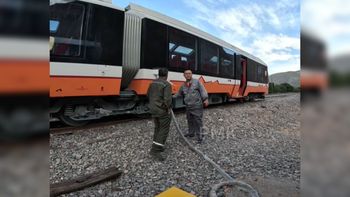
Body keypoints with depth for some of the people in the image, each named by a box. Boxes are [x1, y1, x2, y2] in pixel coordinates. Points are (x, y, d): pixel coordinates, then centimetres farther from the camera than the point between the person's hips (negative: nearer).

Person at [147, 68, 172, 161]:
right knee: (164, 130, 0)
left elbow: (148, 95, 16)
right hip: (163, 110, -7)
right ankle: (155, 150, -4)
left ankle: (157, 147, 26)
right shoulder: (167, 84, -17)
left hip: (153, 110, 8)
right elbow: (167, 99, -26)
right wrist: (168, 109, -11)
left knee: (158, 128, 19)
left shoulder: (153, 83, 6)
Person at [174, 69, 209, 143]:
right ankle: (191, 133, 33)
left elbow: (203, 90, -8)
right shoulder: (183, 85, 13)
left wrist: (205, 99, -20)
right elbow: (179, 94, 25)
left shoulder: (197, 82, -1)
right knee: (190, 120, 16)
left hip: (197, 106, -5)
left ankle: (200, 136, 1)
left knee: (198, 121, -5)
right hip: (188, 106, 6)